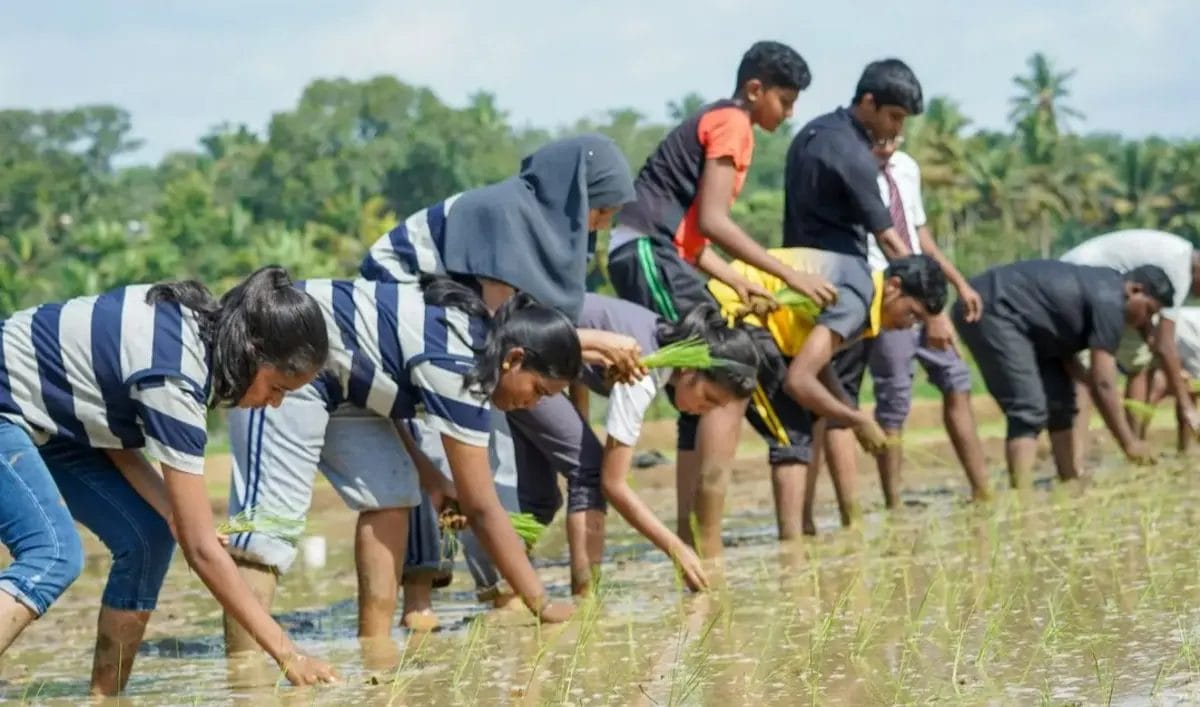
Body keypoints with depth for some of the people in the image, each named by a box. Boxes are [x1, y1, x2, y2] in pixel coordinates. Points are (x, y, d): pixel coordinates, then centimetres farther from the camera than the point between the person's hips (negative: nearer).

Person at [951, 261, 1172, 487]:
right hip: (992, 310, -11)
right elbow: (1103, 384, -17)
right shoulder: (1109, 302, -17)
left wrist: (1087, 378, -3)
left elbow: (1063, 347, 13)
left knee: (1059, 400, 11)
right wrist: (1129, 442, -11)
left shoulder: (1103, 287, 13)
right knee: (1029, 410, -18)